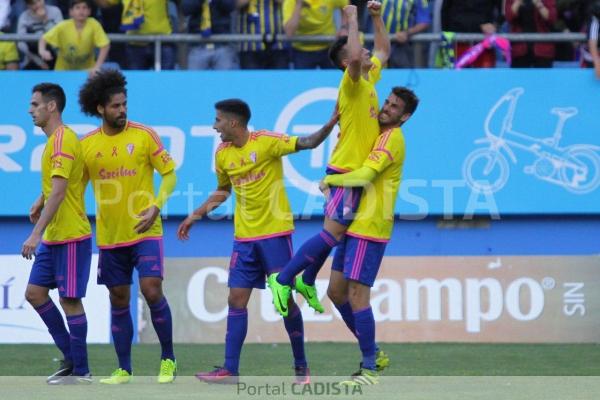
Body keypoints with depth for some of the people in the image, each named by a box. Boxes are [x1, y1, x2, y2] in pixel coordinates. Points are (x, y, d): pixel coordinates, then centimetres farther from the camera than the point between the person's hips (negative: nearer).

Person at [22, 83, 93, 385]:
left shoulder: (63, 141, -17)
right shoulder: (53, 140, 13)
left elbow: (58, 193, -25)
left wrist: (36, 234, -27)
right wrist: (41, 201, 12)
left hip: (71, 236, -10)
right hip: (52, 237, 10)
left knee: (70, 300, -4)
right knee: (34, 293, 9)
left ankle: (80, 371, 4)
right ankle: (70, 356, 17)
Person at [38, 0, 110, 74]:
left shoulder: (94, 25, -17)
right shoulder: (63, 26, -15)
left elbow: (105, 45, -16)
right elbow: (43, 39, -10)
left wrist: (97, 67, -25)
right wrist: (42, 51, -31)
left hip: (87, 71, 0)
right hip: (64, 71, 0)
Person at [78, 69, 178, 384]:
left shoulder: (144, 135, -5)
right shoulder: (86, 145, 3)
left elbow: (169, 175, -1)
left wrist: (156, 206, -15)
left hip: (145, 231, -3)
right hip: (109, 236, 3)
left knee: (152, 290, -13)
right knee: (118, 300, 7)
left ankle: (168, 359, 3)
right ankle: (123, 369, 15)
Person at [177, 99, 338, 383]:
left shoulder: (267, 142, -10)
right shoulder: (222, 153, 8)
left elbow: (308, 143, -15)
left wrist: (330, 124, -31)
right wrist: (197, 215, 22)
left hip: (275, 233, -5)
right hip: (244, 237, 6)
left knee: (284, 298, -2)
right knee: (236, 300, 1)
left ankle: (301, 367, 11)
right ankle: (230, 370, 3)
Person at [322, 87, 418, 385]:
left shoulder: (392, 139, -14)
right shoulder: (378, 135, 16)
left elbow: (364, 176, -25)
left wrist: (330, 179, -10)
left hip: (369, 229, -10)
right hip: (355, 226, 10)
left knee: (357, 295, -10)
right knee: (336, 291, 12)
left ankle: (369, 370, -5)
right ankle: (371, 352, 23)